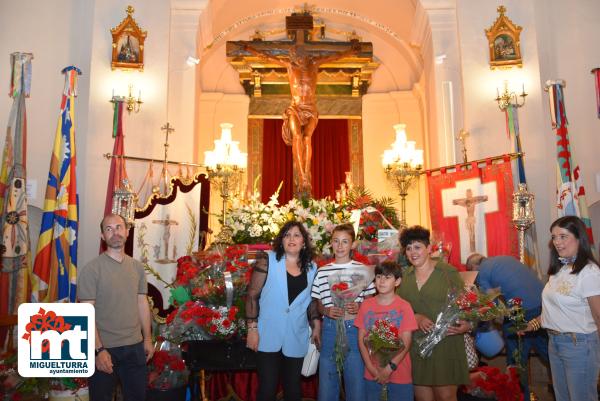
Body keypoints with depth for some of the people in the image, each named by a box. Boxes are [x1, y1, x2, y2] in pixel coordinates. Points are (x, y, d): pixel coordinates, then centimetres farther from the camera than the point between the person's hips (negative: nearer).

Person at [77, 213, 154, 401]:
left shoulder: (137, 267, 5)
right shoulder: (91, 269, -11)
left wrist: (148, 339, 9)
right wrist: (98, 349, -19)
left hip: (135, 346, 5)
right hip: (104, 348, -4)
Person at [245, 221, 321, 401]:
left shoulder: (312, 268, 6)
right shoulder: (267, 260, -6)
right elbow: (252, 295, -6)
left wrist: (316, 326, 4)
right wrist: (252, 328, -10)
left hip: (296, 340, 4)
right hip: (269, 337, -3)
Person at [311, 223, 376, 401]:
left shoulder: (362, 269, 0)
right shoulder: (322, 271, 5)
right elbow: (318, 304, 11)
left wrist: (359, 307, -13)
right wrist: (326, 311, -9)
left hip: (354, 328, -2)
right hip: (330, 328, 2)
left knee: (356, 385, 6)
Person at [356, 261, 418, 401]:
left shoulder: (404, 307, -8)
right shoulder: (366, 305, 0)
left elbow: (406, 343, -8)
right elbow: (361, 339, 0)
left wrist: (390, 368, -13)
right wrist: (371, 368, -8)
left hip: (400, 374, -2)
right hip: (372, 374, 2)